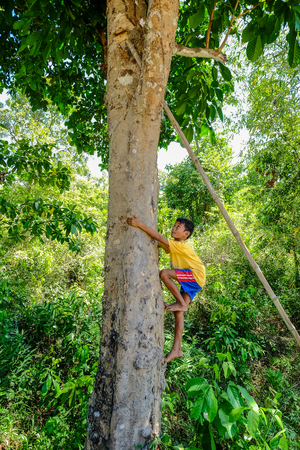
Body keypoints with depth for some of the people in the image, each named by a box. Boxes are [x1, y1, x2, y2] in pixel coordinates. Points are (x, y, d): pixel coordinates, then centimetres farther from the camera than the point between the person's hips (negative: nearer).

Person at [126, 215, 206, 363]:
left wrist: (140, 224, -37)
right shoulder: (172, 245, 6)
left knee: (164, 273, -25)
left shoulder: (181, 245, -22)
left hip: (196, 276, -9)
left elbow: (160, 238, -32)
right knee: (178, 312, 3)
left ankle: (181, 303, -12)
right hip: (188, 282, 9)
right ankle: (176, 349, 9)